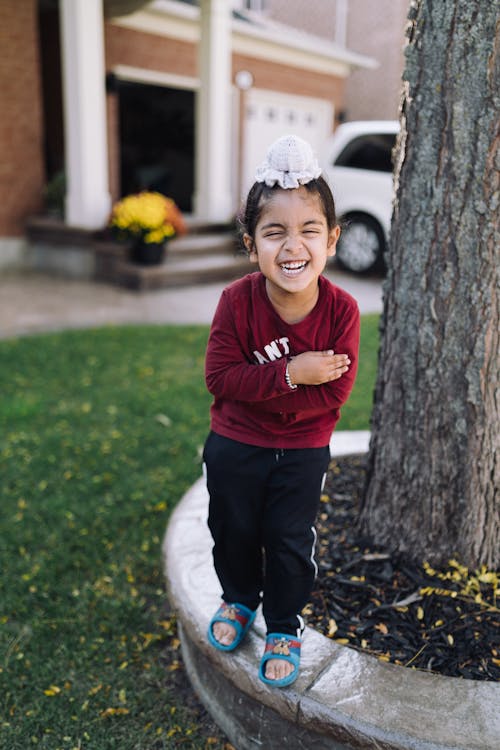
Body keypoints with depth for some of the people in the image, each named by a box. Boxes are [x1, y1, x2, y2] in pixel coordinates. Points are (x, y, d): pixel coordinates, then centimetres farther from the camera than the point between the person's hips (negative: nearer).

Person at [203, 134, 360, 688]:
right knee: (233, 531, 18)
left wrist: (257, 389, -25)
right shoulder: (237, 301, -20)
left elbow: (334, 391, -20)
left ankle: (284, 627, 35)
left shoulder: (341, 310, -20)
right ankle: (238, 600, 48)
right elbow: (220, 376, -21)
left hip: (302, 452, -1)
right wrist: (291, 375, -30)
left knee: (290, 542, 10)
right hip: (234, 446, 1)